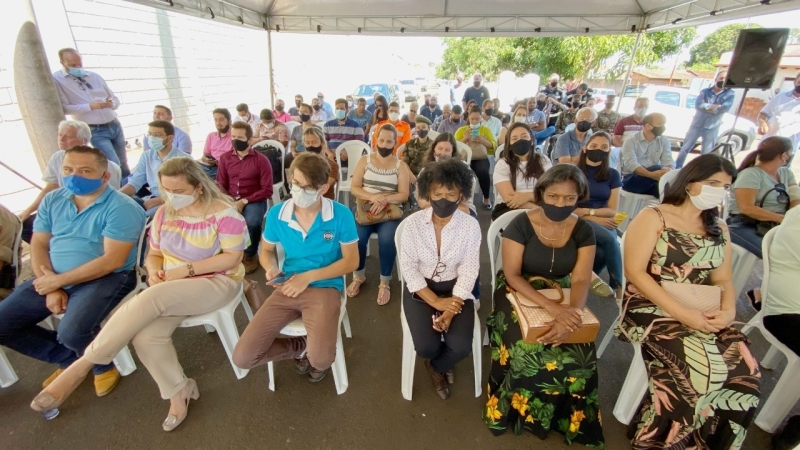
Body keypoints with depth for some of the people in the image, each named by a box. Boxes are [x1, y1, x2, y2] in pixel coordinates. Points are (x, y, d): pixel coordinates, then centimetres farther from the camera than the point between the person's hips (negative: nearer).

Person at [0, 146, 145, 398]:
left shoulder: (121, 208, -15)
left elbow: (112, 261, -20)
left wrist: (58, 281, -14)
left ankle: (102, 366, 8)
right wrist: (51, 289, -9)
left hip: (107, 278, -7)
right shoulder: (52, 200, 7)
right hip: (53, 278, 8)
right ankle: (70, 359, 19)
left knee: (71, 332, -27)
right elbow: (38, 246, 5)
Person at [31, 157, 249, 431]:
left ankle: (83, 364, -13)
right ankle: (178, 392, -1)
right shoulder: (164, 213, 7)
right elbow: (154, 254, 13)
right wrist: (154, 271, -10)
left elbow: (233, 257, -15)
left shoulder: (224, 213, -13)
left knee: (151, 298, -31)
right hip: (172, 289, 6)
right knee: (145, 335, -22)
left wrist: (186, 269, -19)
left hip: (218, 283, -6)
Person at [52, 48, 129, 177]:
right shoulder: (56, 79, -4)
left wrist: (112, 104, -10)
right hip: (95, 131, -5)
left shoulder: (94, 76, 9)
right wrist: (90, 106, -23)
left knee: (123, 164, 14)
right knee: (114, 164, -13)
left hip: (115, 125, 5)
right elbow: (63, 107, -12)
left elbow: (115, 99, 14)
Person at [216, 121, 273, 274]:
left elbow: (267, 190, -8)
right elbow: (220, 185, 9)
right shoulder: (225, 158, 9)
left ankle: (250, 255, -3)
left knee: (251, 222, -34)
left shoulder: (261, 160, -3)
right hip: (230, 200, 3)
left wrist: (244, 201, -17)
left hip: (253, 201, -3)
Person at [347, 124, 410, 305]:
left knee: (387, 240, -30)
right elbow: (354, 188, 0)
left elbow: (404, 195, -3)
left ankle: (385, 282, -8)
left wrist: (385, 199, -22)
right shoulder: (364, 160, 7)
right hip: (365, 208, 1)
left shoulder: (401, 166, 5)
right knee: (356, 237, -27)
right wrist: (372, 196, -19)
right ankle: (358, 276, 2)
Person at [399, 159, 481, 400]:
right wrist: (436, 302, -19)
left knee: (461, 346, -18)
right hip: (420, 288, 0)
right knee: (426, 347, -18)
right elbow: (408, 267, -11)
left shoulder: (471, 226, -12)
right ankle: (442, 366, 23)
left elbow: (468, 271, -11)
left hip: (455, 288, 1)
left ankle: (436, 366, 21)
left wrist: (450, 310, -21)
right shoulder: (412, 223, -12)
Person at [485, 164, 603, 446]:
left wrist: (571, 313, -30)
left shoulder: (583, 232, -4)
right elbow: (512, 274, -17)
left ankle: (568, 417, 13)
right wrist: (550, 307, -30)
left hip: (563, 299, 3)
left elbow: (581, 280, -9)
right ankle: (521, 409, 6)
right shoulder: (520, 225, -15)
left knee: (580, 359, -18)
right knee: (529, 354, -26)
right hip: (520, 295, -3)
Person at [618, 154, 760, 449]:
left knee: (743, 370, -17)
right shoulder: (653, 218, -5)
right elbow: (635, 272, -13)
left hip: (703, 313, 6)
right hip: (653, 308, -6)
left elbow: (723, 279, 12)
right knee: (702, 366, -26)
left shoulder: (718, 228, 15)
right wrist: (681, 312, -20)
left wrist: (729, 310, -10)